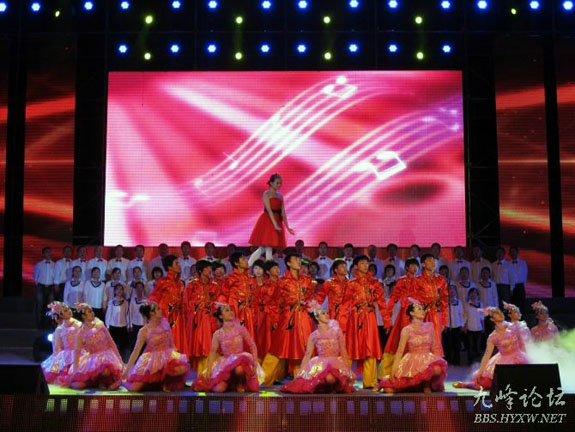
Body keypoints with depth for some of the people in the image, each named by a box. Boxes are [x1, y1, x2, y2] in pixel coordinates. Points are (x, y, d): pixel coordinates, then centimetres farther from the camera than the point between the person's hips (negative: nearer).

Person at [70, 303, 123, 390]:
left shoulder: (100, 326, 1)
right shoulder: (81, 333, -2)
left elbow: (111, 343, 4)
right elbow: (77, 352, -2)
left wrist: (119, 360, 2)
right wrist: (75, 369, -10)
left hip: (106, 356, -1)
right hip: (91, 361, 1)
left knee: (106, 371, -38)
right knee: (77, 384, -17)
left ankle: (103, 382, -5)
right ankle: (95, 381, 10)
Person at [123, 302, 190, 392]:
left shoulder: (164, 323, 0)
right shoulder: (144, 331, -10)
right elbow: (136, 351, -7)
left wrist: (176, 357, -1)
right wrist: (127, 369, -9)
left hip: (167, 357, 3)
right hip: (151, 361, -3)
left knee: (183, 368, -28)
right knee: (135, 388, -19)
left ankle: (165, 381, 0)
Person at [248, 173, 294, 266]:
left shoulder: (280, 196, 14)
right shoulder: (266, 194, -6)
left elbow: (283, 213, 11)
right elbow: (269, 210, -16)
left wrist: (287, 227, 3)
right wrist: (275, 225, -24)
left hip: (277, 221, 7)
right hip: (267, 221, -7)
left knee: (263, 247, 8)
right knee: (268, 247, -8)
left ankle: (248, 266, 17)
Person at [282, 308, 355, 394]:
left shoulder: (336, 331, 8)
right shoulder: (314, 336, 7)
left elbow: (343, 351, 8)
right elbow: (308, 354, 6)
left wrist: (347, 369, -1)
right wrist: (300, 373, 1)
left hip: (336, 364, -1)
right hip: (320, 364, 1)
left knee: (330, 378, -37)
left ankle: (334, 386, -1)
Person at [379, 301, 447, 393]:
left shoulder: (429, 326, 7)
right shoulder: (407, 330, -3)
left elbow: (435, 348, 11)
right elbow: (400, 351, -6)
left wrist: (439, 361, -1)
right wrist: (393, 371, -11)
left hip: (428, 361, 3)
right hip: (412, 363, -3)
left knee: (438, 369, -35)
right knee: (389, 389, -17)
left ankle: (426, 384, -1)